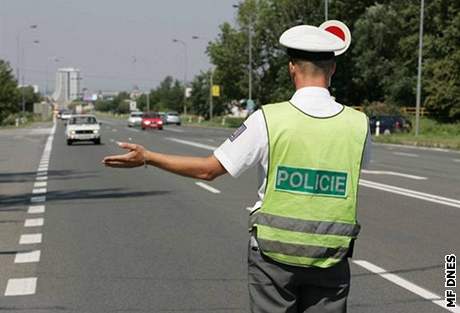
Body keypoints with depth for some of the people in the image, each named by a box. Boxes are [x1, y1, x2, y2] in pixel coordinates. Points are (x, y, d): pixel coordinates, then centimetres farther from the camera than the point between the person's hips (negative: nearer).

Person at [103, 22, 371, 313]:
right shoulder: (358, 124, -5)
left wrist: (146, 157, 4)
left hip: (274, 253, -2)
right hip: (330, 258, 2)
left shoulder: (269, 119, -12)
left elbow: (209, 169, -6)